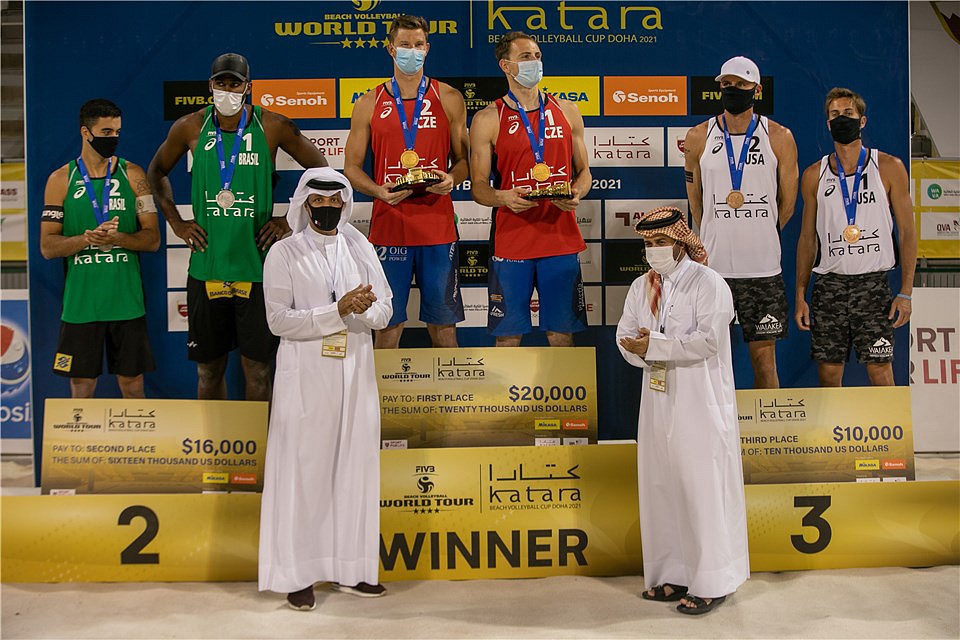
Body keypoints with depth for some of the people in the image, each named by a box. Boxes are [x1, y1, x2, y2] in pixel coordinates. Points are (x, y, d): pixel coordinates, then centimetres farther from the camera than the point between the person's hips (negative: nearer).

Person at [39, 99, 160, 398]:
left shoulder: (132, 175, 4)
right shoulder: (61, 180, 3)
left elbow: (152, 239, 0)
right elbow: (48, 247, 0)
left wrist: (116, 238, -18)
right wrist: (87, 239, -18)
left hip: (126, 298, 0)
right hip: (81, 301, 0)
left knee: (132, 382, 7)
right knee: (81, 386, 6)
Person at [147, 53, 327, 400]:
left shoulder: (272, 127, -2)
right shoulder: (191, 127, 3)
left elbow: (320, 170, 6)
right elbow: (157, 172, 19)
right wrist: (176, 222, 9)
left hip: (256, 266, -2)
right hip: (206, 267, 2)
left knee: (256, 366, 3)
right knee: (209, 368, 10)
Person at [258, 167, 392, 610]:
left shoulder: (360, 249, 10)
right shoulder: (284, 254, -1)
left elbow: (385, 308, 7)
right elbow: (279, 320, -10)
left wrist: (363, 310, -16)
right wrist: (338, 311, -17)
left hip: (355, 373, 4)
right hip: (306, 375, -4)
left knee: (355, 468, 7)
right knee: (304, 470, -1)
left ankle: (350, 569, 17)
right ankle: (298, 574, 8)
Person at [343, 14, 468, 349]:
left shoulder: (449, 99, 8)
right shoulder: (369, 104, 7)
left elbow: (464, 158, 10)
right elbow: (351, 167, 8)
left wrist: (452, 179, -12)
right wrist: (379, 191, -12)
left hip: (438, 227, 0)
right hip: (388, 228, 0)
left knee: (442, 322, 6)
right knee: (388, 323, 5)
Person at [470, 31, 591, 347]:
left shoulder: (567, 112, 10)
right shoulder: (487, 120, 1)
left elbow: (583, 171, 16)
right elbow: (478, 187, 1)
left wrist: (576, 194, -7)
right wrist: (503, 197, -20)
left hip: (561, 239, 2)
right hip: (511, 241, -2)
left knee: (562, 333, 8)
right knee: (508, 334, 3)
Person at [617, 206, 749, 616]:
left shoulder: (708, 283, -7)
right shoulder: (641, 287, 13)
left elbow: (708, 339, -19)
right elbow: (625, 336, 8)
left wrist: (654, 345, -19)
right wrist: (641, 350, -14)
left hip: (701, 403, -6)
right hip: (658, 399, 7)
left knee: (703, 488, -3)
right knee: (659, 487, 9)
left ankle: (711, 582, 8)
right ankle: (673, 573, 22)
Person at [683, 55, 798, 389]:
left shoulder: (779, 138, 2)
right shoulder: (699, 137, 4)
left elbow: (787, 203, 9)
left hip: (763, 269, 0)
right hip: (713, 266, 1)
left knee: (764, 354, 5)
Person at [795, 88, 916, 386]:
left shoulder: (889, 168, 4)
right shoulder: (814, 175, 9)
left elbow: (907, 232, 3)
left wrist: (906, 292, -6)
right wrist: (800, 296, 4)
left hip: (873, 283, -2)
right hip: (828, 283, 2)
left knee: (880, 371, -3)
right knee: (828, 372, 3)